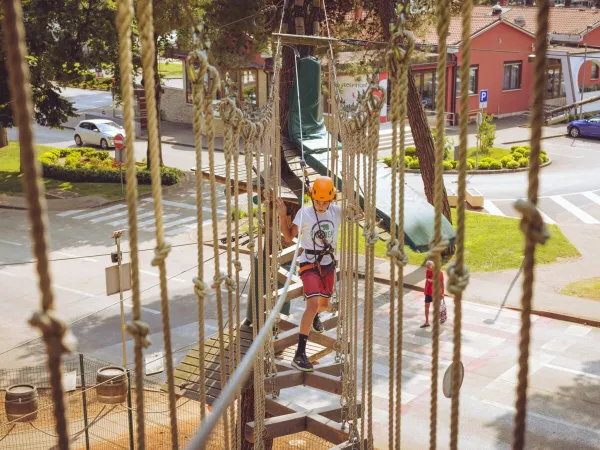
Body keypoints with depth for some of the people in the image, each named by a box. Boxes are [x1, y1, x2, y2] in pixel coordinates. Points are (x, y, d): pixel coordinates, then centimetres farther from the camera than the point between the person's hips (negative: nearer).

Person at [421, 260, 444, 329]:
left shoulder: (439, 272, -18)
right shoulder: (427, 271, -4)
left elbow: (442, 283, -12)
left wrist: (442, 293, -9)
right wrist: (425, 290, 13)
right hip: (428, 292, 4)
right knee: (426, 306, 3)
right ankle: (426, 322, 11)